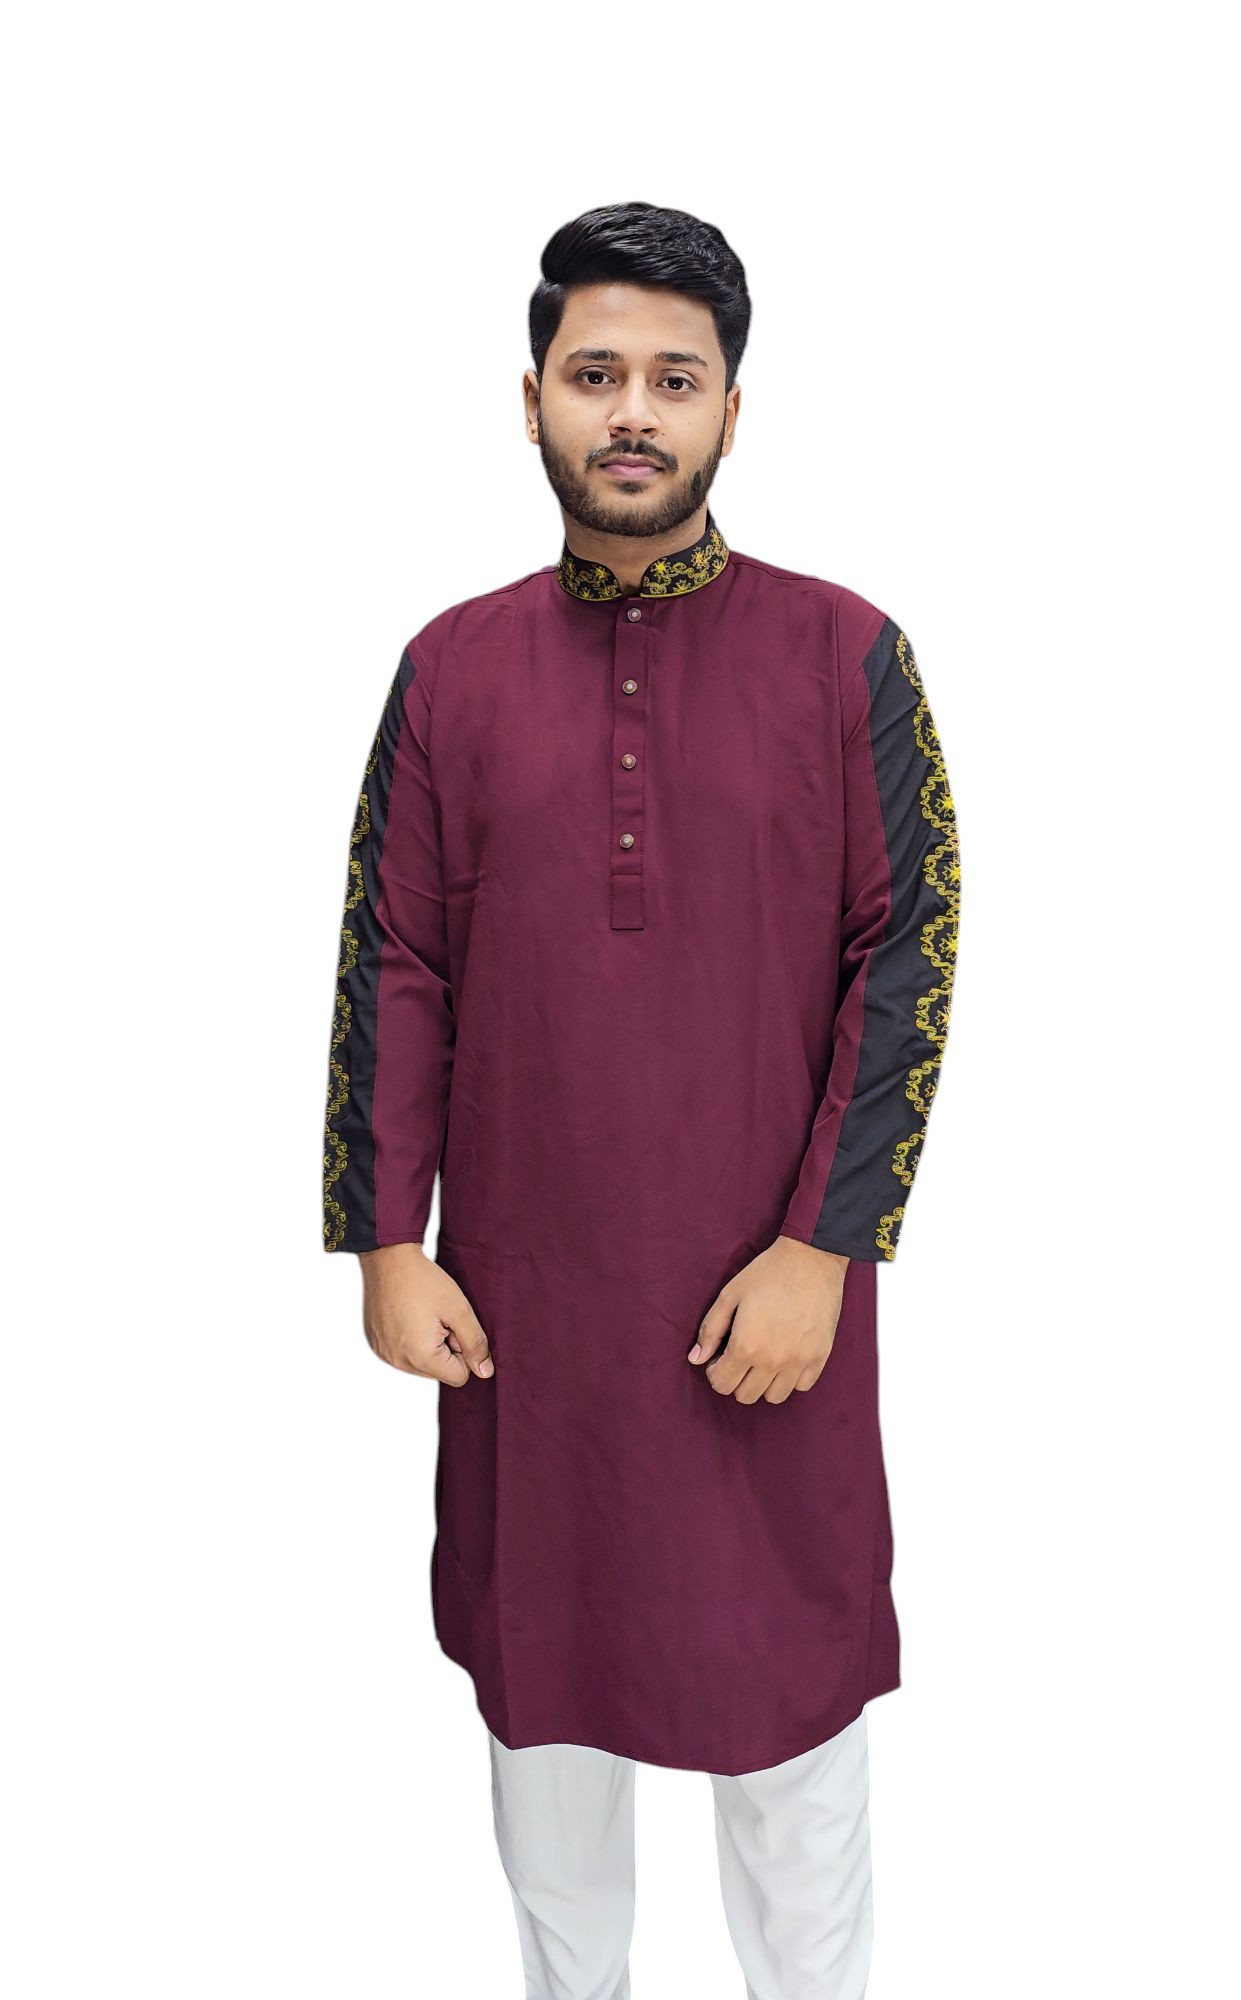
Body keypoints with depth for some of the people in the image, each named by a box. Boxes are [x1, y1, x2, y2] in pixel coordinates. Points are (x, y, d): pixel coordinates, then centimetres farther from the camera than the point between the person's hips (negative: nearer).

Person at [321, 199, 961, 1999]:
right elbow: (393, 966, 2)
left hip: (771, 1291, -2)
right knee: (541, 1653, 17)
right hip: (520, 1286, 2)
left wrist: (823, 1249, -11)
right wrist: (386, 1246, -2)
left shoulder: (845, 654, -4)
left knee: (791, 1659, 12)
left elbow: (908, 956, -6)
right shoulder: (453, 666, 2)